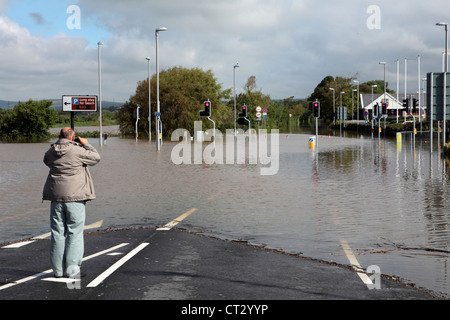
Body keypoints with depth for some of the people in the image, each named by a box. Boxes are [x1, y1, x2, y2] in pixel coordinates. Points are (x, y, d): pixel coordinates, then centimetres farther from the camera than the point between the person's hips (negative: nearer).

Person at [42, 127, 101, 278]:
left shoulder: (51, 152, 5)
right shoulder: (77, 151, -11)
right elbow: (96, 158, 1)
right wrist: (86, 144, 13)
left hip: (56, 197, 5)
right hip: (75, 197, -4)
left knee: (57, 233, 10)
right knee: (75, 233, 2)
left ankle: (58, 269, 14)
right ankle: (72, 269, 1)